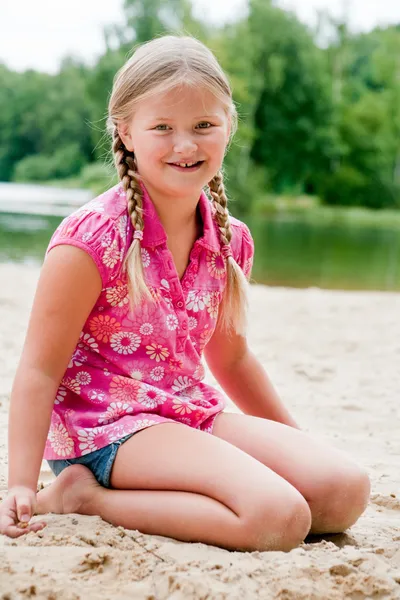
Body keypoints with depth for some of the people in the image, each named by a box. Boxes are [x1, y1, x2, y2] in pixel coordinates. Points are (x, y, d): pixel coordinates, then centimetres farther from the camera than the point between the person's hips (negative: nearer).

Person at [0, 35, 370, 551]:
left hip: (192, 413, 8)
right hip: (104, 425, -8)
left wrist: (295, 443, 26)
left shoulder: (230, 241, 5)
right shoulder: (94, 239, -16)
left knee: (346, 491, -6)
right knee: (279, 518, -25)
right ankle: (87, 497, -11)